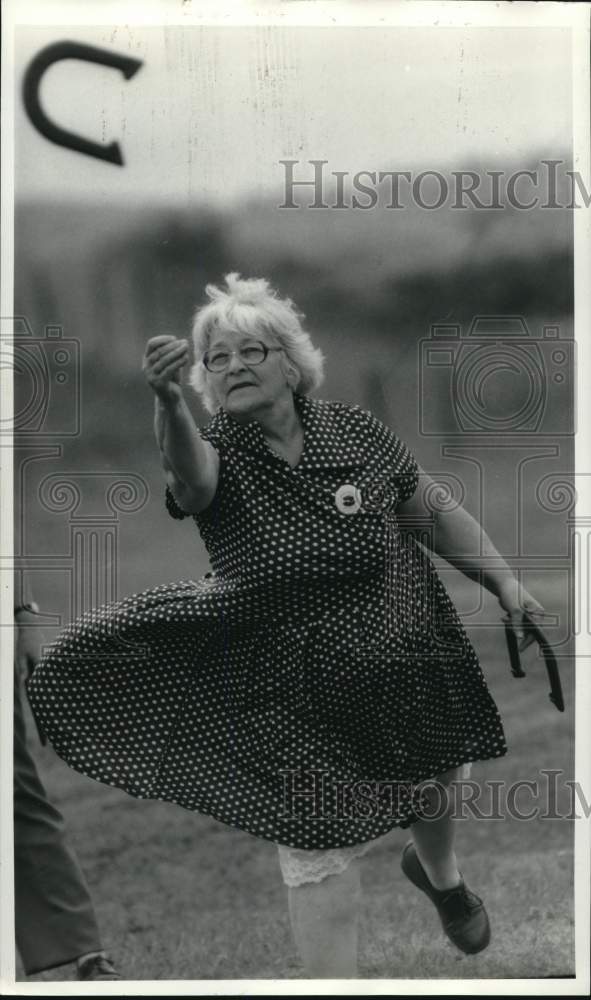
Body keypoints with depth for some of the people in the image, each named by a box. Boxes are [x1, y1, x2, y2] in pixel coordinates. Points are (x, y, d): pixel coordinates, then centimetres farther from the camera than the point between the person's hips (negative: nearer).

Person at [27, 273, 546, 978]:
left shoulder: (357, 432, -8)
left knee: (429, 789, 27)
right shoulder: (215, 454, -16)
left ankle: (440, 874, 62)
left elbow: (438, 515, 6)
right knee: (315, 850, -9)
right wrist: (168, 402, -63)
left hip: (406, 652, 3)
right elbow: (190, 471, -42)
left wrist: (504, 582, -3)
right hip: (292, 686, -3)